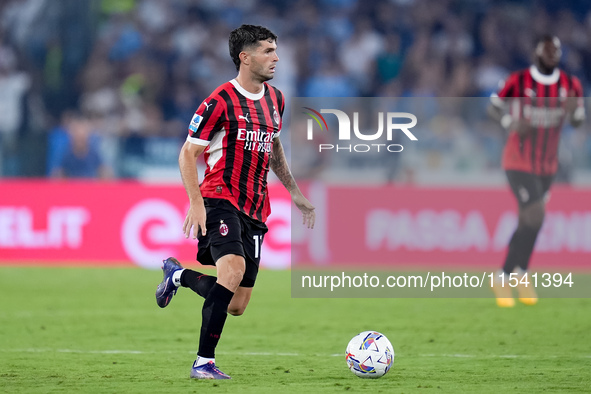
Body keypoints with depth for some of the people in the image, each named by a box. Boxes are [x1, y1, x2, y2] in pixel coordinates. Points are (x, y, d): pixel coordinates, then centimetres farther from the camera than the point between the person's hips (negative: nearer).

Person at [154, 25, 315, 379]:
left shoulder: (275, 99, 12)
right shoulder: (221, 102, -10)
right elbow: (188, 153, -8)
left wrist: (294, 191, 23)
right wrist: (196, 203, -19)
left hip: (255, 209, 7)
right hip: (220, 199, -7)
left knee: (237, 306, 3)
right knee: (234, 269, -31)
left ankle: (179, 275, 32)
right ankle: (204, 363, -22)